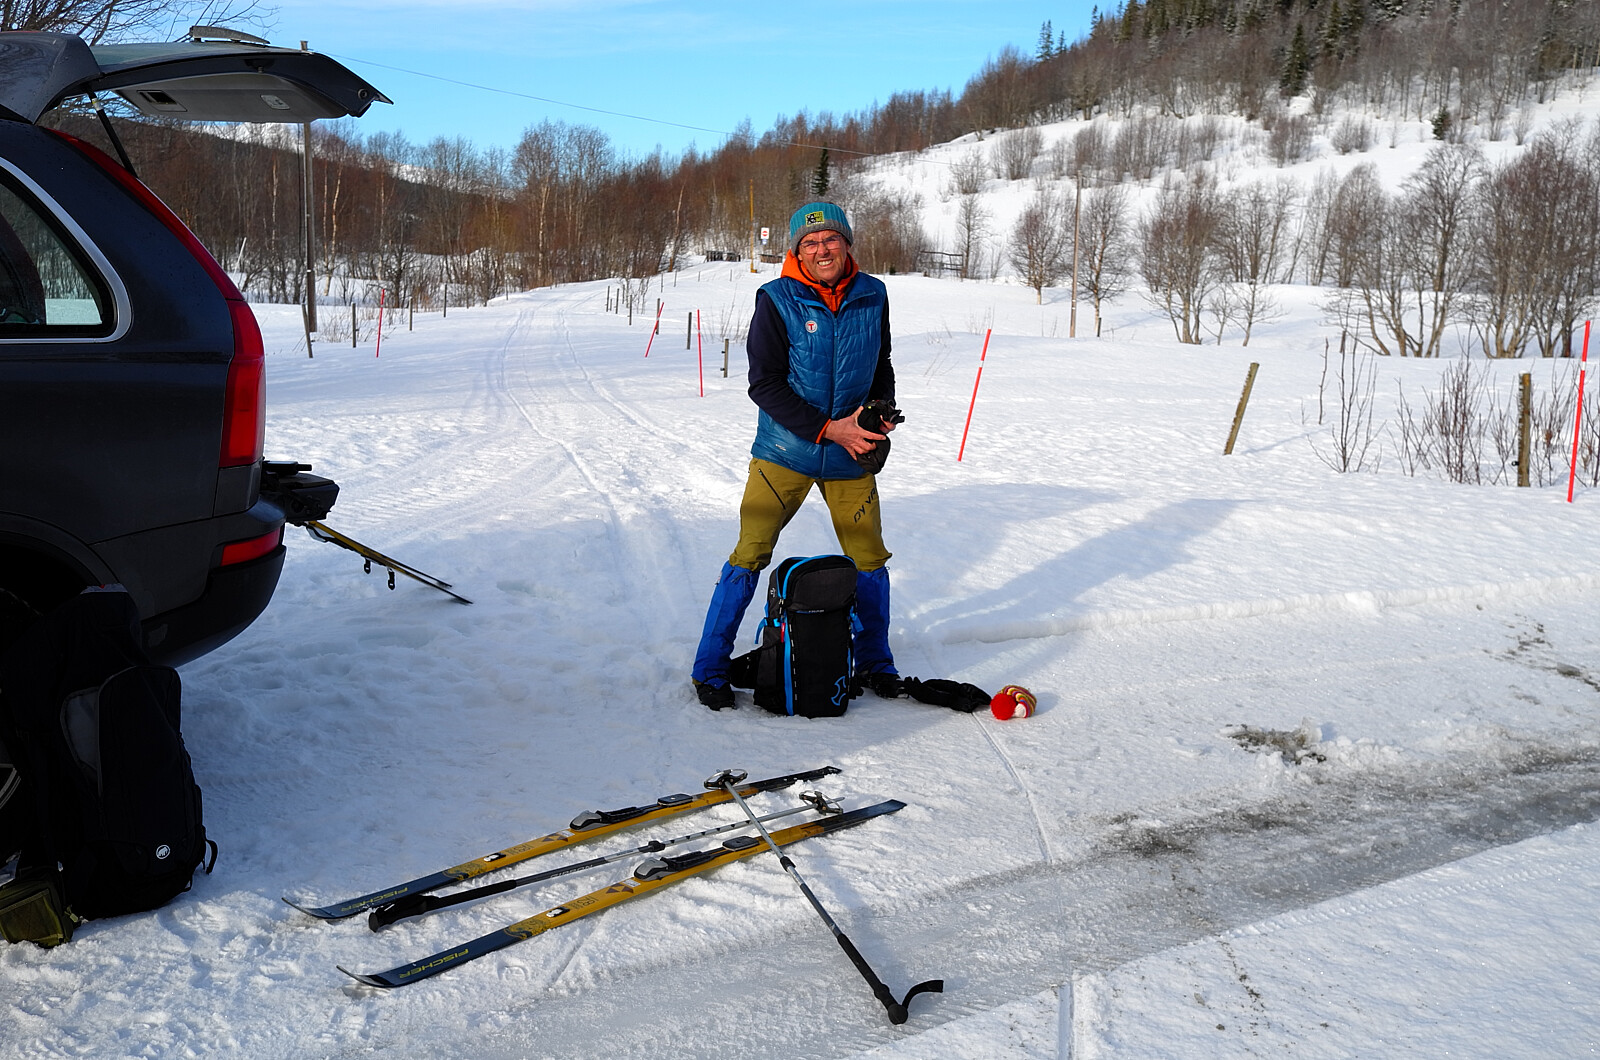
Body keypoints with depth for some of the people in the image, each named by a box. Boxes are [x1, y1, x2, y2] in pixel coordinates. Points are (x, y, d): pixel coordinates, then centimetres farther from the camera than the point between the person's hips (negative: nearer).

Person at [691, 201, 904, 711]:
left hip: (852, 456, 4)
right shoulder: (777, 301, -10)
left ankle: (874, 662, 32)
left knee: (870, 561, 11)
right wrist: (829, 429, -19)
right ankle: (710, 667, 12)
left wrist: (882, 413, -4)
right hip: (785, 452, -3)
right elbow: (764, 385, -13)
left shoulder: (872, 296, 2)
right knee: (750, 555, -2)